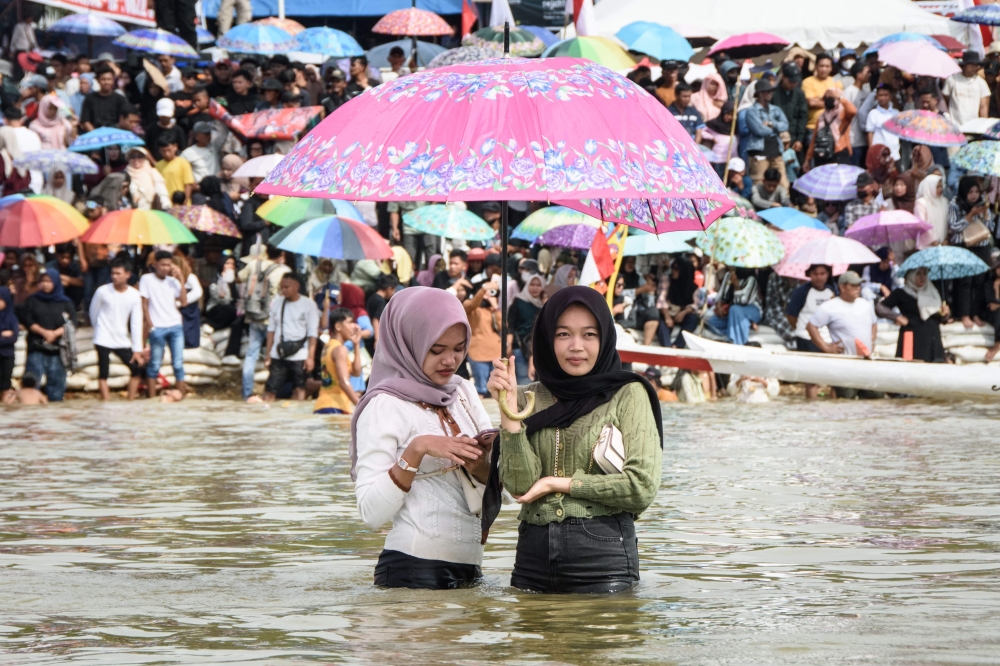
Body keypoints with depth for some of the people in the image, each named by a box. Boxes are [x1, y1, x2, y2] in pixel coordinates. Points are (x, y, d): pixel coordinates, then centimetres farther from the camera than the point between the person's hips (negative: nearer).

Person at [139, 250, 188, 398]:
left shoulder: (173, 281, 11)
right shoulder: (147, 279, 1)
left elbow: (184, 301, 1)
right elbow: (144, 304, -1)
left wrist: (180, 278, -2)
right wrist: (149, 324, -8)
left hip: (176, 326, 3)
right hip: (157, 328, -3)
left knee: (178, 363, -1)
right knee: (154, 365, 0)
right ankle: (152, 398, 4)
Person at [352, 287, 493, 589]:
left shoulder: (463, 393, 9)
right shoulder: (384, 406, -10)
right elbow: (371, 513, -17)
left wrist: (481, 465, -10)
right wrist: (415, 451, -26)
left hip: (468, 565, 6)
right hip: (413, 569, -6)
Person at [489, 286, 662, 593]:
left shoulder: (628, 395, -1)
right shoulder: (529, 398, 8)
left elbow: (643, 487, -10)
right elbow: (519, 485, -5)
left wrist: (558, 483, -6)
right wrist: (508, 409, -12)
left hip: (603, 558, -3)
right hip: (534, 554, 3)